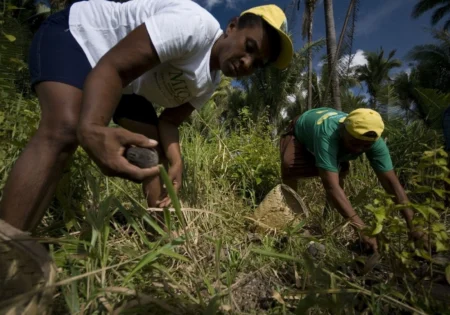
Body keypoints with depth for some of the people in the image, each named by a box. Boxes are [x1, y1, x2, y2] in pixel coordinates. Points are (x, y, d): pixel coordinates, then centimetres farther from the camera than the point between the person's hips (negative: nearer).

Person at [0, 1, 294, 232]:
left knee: (160, 156, 1)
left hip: (126, 85, 8)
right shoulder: (196, 25, -29)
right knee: (64, 131, -34)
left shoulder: (209, 82, 0)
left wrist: (175, 162, -19)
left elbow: (169, 121, 1)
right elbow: (111, 68, -35)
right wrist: (91, 129, -53)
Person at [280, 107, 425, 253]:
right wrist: (362, 228, -59)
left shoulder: (374, 141, -34)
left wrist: (412, 225, -38)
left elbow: (392, 182, -31)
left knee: (339, 174, -7)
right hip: (299, 133, -5)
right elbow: (331, 186, -56)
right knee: (289, 169, -27)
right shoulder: (327, 135, -50)